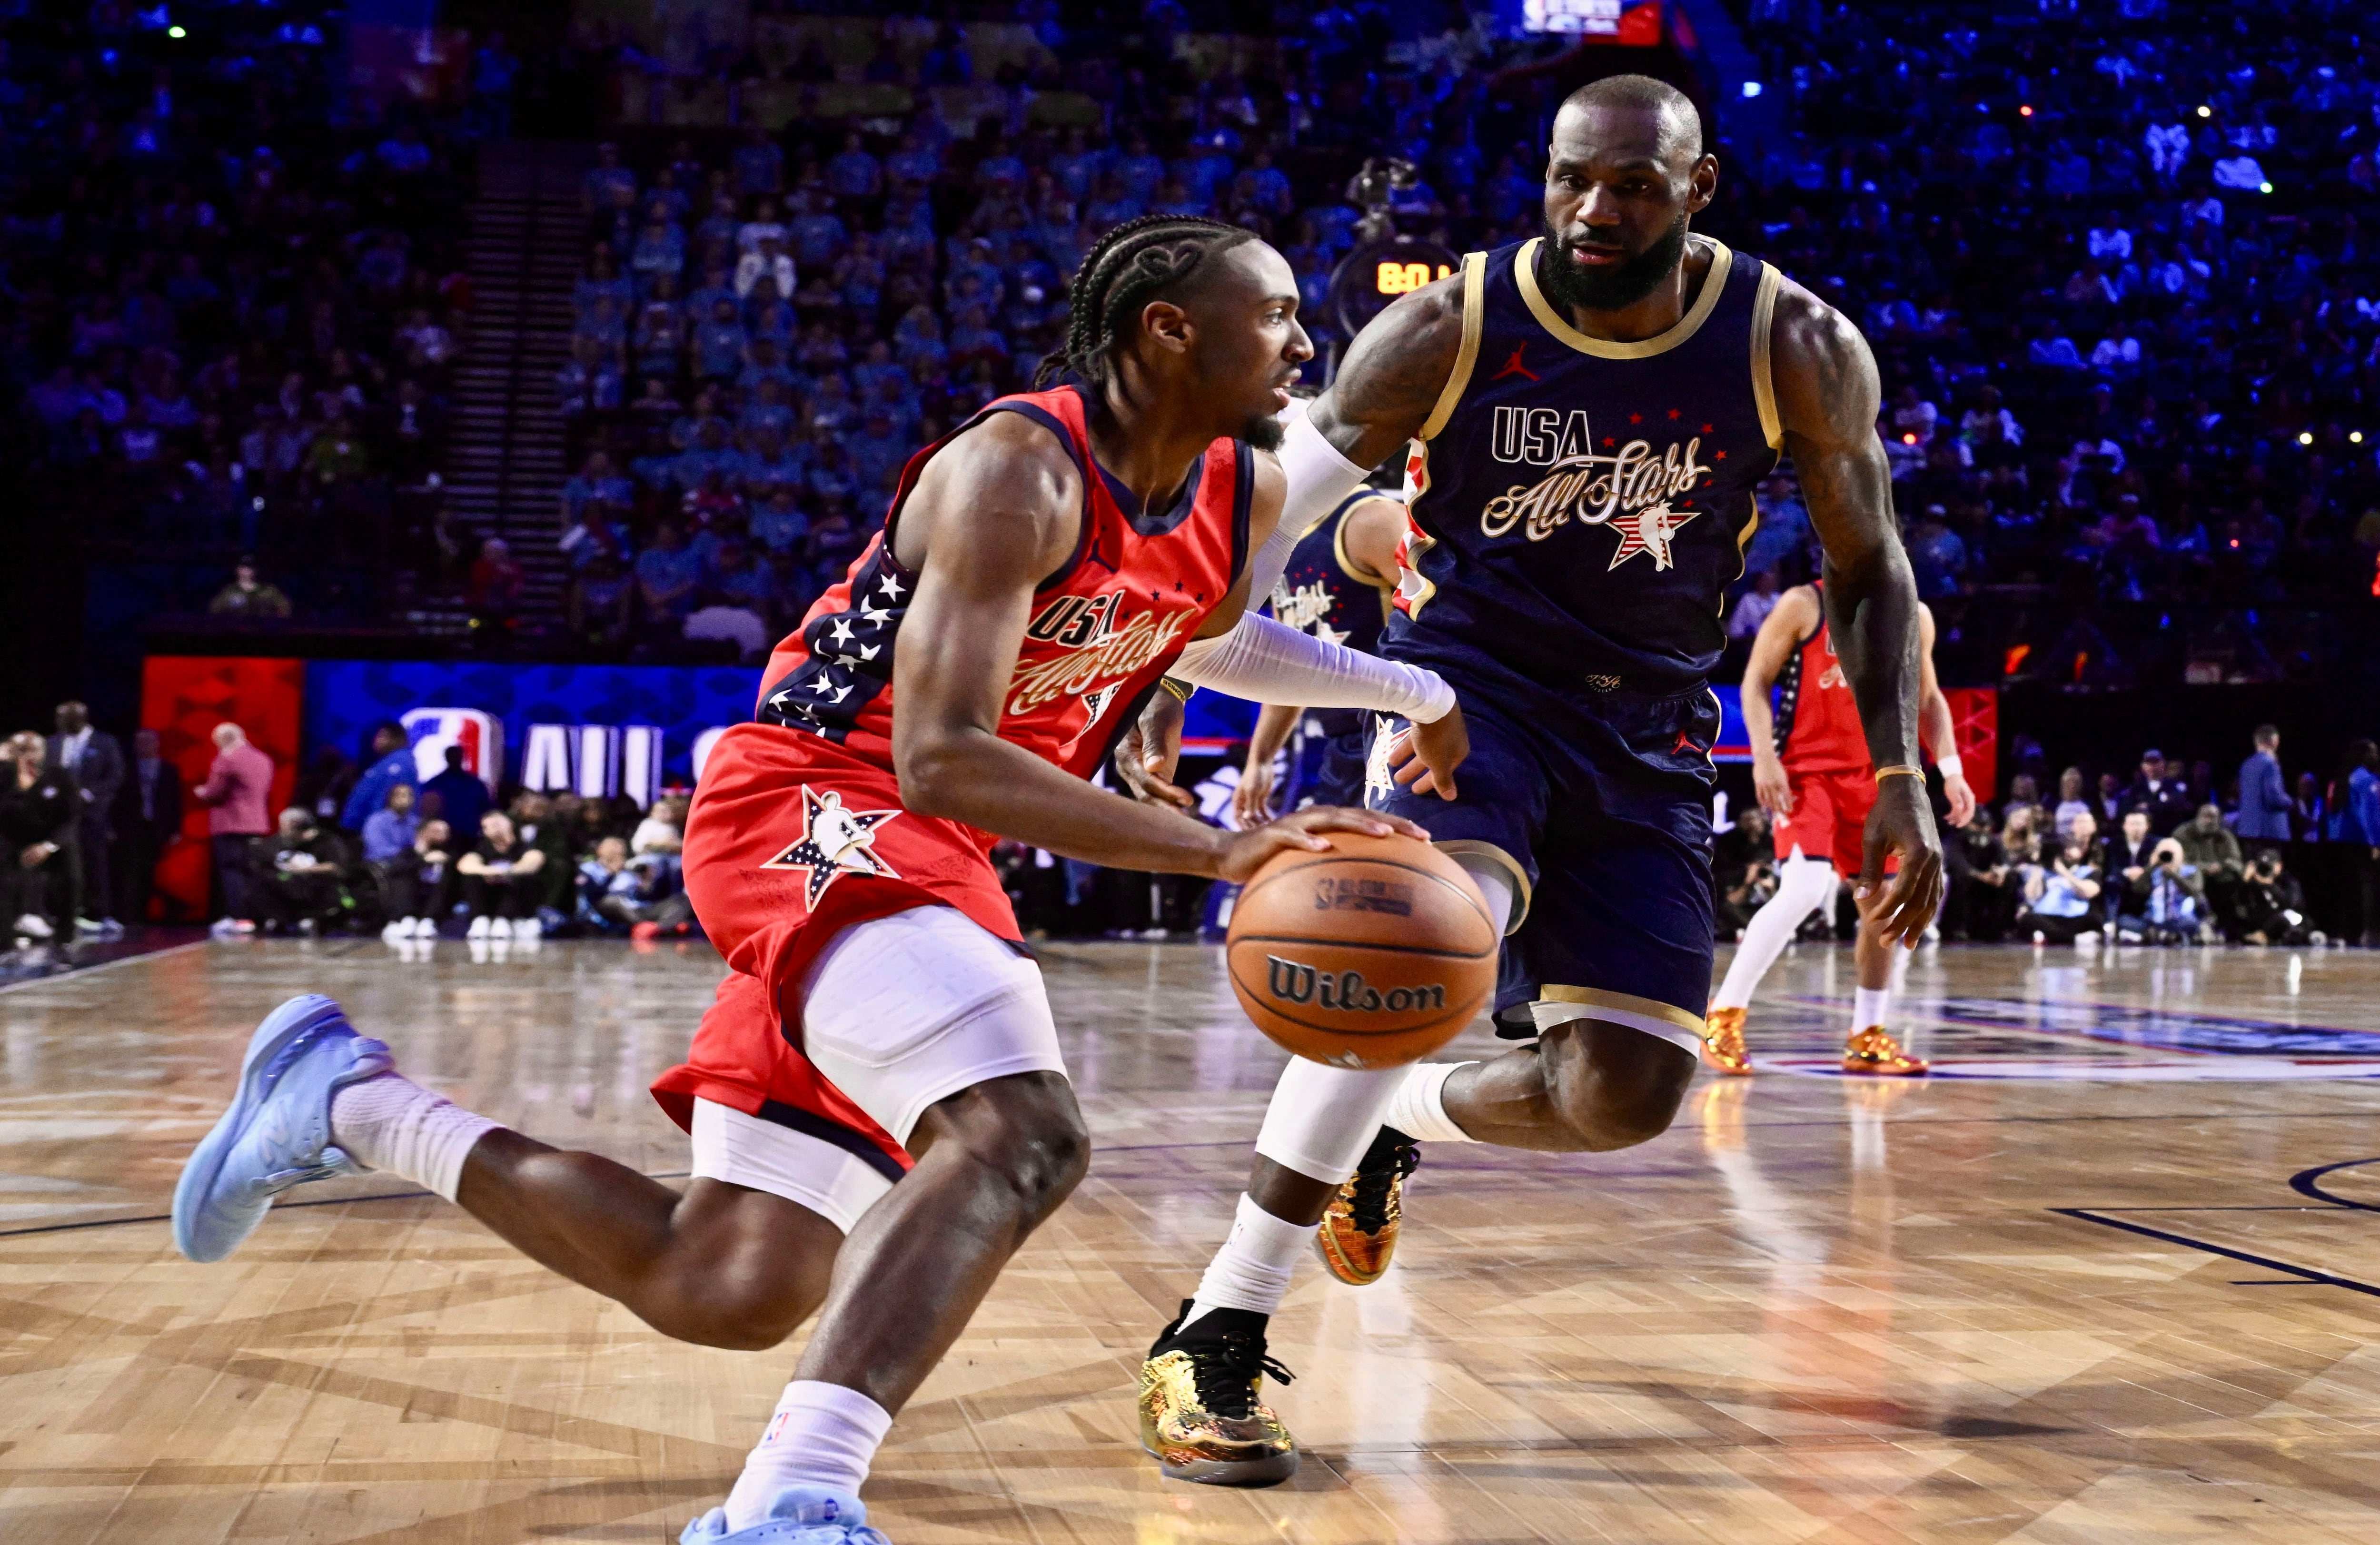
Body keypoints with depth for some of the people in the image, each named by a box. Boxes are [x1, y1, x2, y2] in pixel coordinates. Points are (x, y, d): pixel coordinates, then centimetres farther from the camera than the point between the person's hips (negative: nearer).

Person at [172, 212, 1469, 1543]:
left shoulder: (1248, 493, 6)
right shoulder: (1017, 469, -20)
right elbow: (940, 757, -30)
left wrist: (1408, 689, 20)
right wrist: (1215, 849, -36)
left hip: (929, 854, 9)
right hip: (817, 803, -9)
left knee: (722, 1292, 9)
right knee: (1023, 1135, -35)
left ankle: (347, 1100, 26)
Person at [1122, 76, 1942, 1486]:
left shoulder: (1799, 352, -12)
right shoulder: (1446, 333, -15)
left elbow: (1868, 572, 1)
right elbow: (1265, 511, -4)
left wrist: (1900, 780, -9)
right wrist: (1162, 682, -14)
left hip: (1647, 731, 3)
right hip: (1468, 680, -3)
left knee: (1626, 1096, -6)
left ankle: (1403, 1122, 29)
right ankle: (1217, 1339, -24)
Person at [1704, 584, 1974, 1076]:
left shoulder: (1913, 616, 8)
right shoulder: (1804, 605, -5)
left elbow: (1928, 698, 15)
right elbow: (1755, 682, -4)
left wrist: (1951, 769, 3)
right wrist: (1764, 757, -16)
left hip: (1873, 775, 6)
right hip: (1807, 770, -6)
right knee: (1804, 891, -22)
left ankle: (1867, 1038, 18)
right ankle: (1724, 1016, -9)